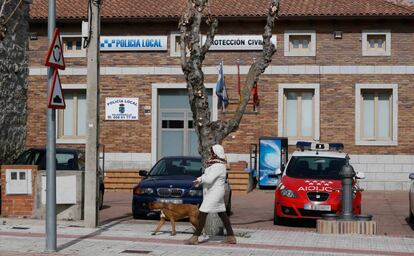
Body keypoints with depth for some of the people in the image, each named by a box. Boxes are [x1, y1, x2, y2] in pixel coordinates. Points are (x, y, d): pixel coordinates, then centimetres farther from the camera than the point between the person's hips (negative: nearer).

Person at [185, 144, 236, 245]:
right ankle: (231, 237, 17)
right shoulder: (214, 164, 11)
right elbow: (206, 175, 19)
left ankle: (195, 238, -5)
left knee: (202, 213, -8)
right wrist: (199, 180, 1)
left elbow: (209, 179, -28)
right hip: (211, 192, 11)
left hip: (214, 192, -11)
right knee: (222, 214, 13)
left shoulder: (218, 166, -22)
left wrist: (201, 179, -7)